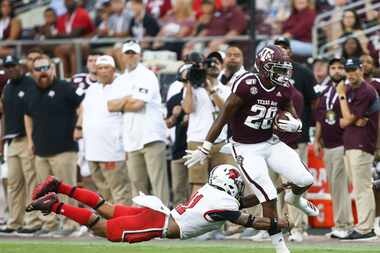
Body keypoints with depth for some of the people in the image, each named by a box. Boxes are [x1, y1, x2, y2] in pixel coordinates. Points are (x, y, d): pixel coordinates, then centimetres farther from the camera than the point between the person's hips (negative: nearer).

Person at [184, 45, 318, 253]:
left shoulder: (283, 90, -3)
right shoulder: (247, 85, -22)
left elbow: (292, 117, 11)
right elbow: (223, 118, -17)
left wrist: (295, 125, -16)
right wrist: (204, 149, -15)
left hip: (270, 142, 6)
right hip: (247, 149, -6)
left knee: (305, 181, -4)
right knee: (269, 199, -11)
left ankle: (294, 198, 32)